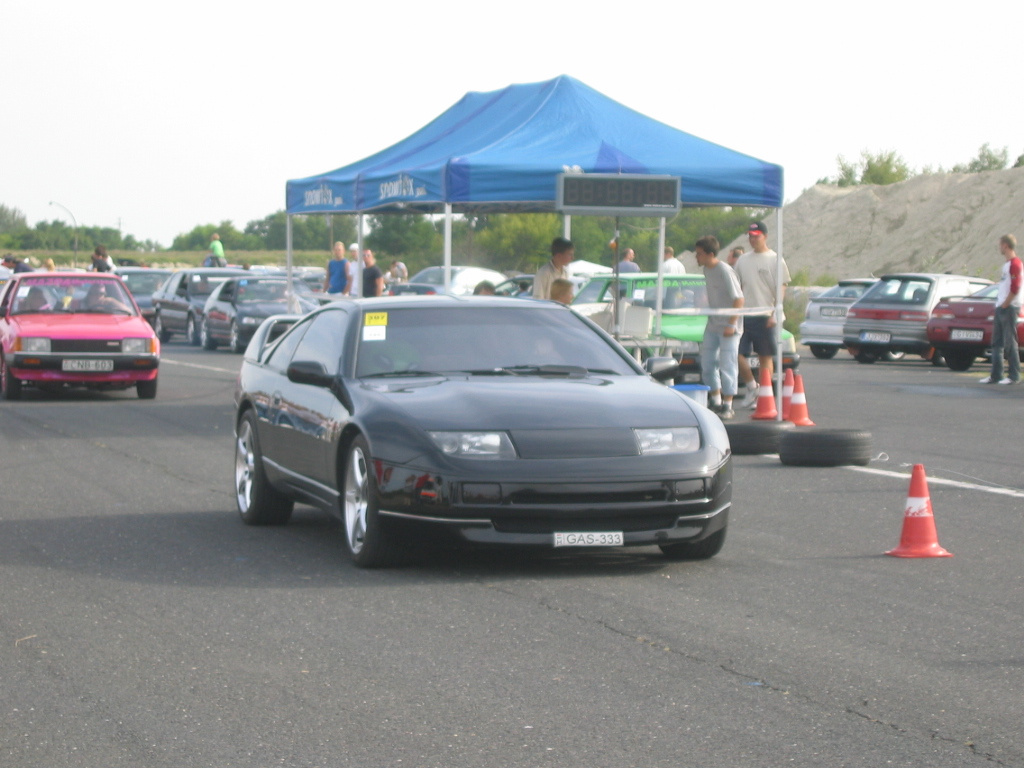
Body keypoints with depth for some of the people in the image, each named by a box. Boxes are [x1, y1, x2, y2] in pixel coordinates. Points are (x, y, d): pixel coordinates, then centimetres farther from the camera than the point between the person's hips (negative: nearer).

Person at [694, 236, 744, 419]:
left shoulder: (725, 271, -18)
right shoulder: (706, 270, 7)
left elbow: (739, 299, -19)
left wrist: (731, 324, -22)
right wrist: (711, 318, 16)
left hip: (728, 327, -9)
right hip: (712, 325, 9)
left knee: (727, 365, -7)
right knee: (707, 364, 9)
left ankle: (728, 406, 0)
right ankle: (716, 402, 20)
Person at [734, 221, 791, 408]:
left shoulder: (775, 260, -1)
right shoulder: (743, 260, 13)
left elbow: (781, 289, -4)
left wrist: (775, 314, -14)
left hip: (764, 317, -4)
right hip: (743, 315, 4)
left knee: (765, 357, 1)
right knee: (736, 353, -4)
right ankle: (752, 387, 13)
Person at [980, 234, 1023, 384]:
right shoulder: (1007, 264, 19)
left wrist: (1005, 304, -15)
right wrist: (1000, 304, 14)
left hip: (1009, 308, -10)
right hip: (1000, 308, 10)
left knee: (1010, 343, -7)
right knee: (997, 343, 8)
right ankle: (996, 375, 11)